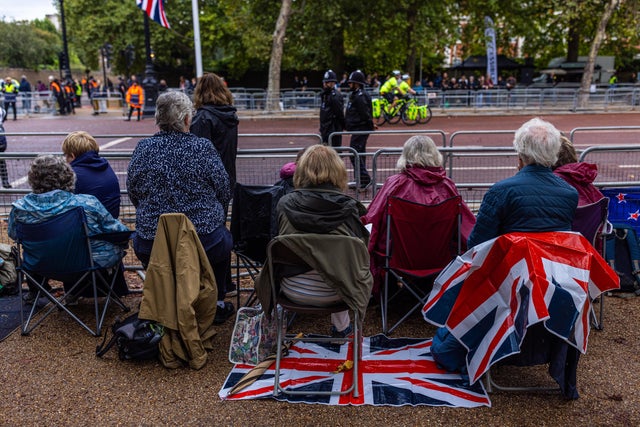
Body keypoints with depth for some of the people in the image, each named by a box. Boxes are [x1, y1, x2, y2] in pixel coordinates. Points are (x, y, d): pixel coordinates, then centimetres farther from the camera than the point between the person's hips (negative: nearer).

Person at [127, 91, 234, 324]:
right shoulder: (203, 148, -9)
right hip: (205, 243, -2)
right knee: (224, 239, 31)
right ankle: (217, 305, 36)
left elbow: (133, 194, 8)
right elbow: (225, 193, -2)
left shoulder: (142, 149, -2)